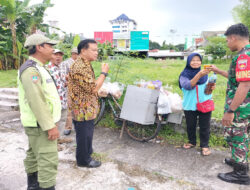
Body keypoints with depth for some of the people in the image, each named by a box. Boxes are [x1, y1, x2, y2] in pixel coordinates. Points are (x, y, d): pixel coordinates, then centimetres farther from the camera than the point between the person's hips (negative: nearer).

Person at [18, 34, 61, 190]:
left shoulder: (37, 68, 14)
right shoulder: (31, 70, -19)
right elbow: (36, 102, -26)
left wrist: (51, 122, 21)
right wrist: (50, 126, -24)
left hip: (40, 123, 11)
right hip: (40, 124, -11)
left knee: (34, 155, 22)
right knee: (48, 160, -7)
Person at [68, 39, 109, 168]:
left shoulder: (85, 65, 12)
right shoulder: (79, 67, -24)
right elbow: (93, 88, -26)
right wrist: (104, 73, -18)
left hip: (86, 109, 10)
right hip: (83, 110, -10)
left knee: (87, 134, 23)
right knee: (84, 135, 6)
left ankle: (86, 154, 40)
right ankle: (83, 160, 23)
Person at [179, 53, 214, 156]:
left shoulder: (205, 74, 3)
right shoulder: (184, 75, -7)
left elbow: (207, 88, 11)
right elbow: (188, 86, -26)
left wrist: (211, 88, -14)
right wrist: (199, 75, -39)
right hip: (190, 105, -1)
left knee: (204, 126, 7)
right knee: (190, 125, 14)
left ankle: (204, 145, 23)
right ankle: (192, 142, 36)